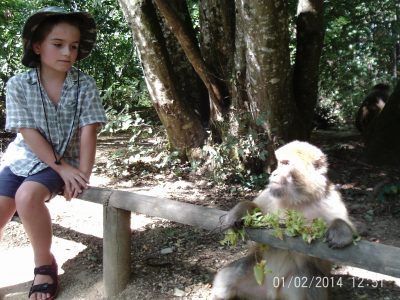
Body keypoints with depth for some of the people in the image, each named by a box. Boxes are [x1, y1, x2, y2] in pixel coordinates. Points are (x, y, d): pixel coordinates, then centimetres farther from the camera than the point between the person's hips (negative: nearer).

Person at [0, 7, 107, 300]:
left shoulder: (85, 84, -10)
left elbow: (88, 132, -12)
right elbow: (29, 133, -13)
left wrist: (82, 175, -19)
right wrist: (63, 168, -20)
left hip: (64, 160, -2)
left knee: (28, 196, -30)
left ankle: (45, 264, -8)